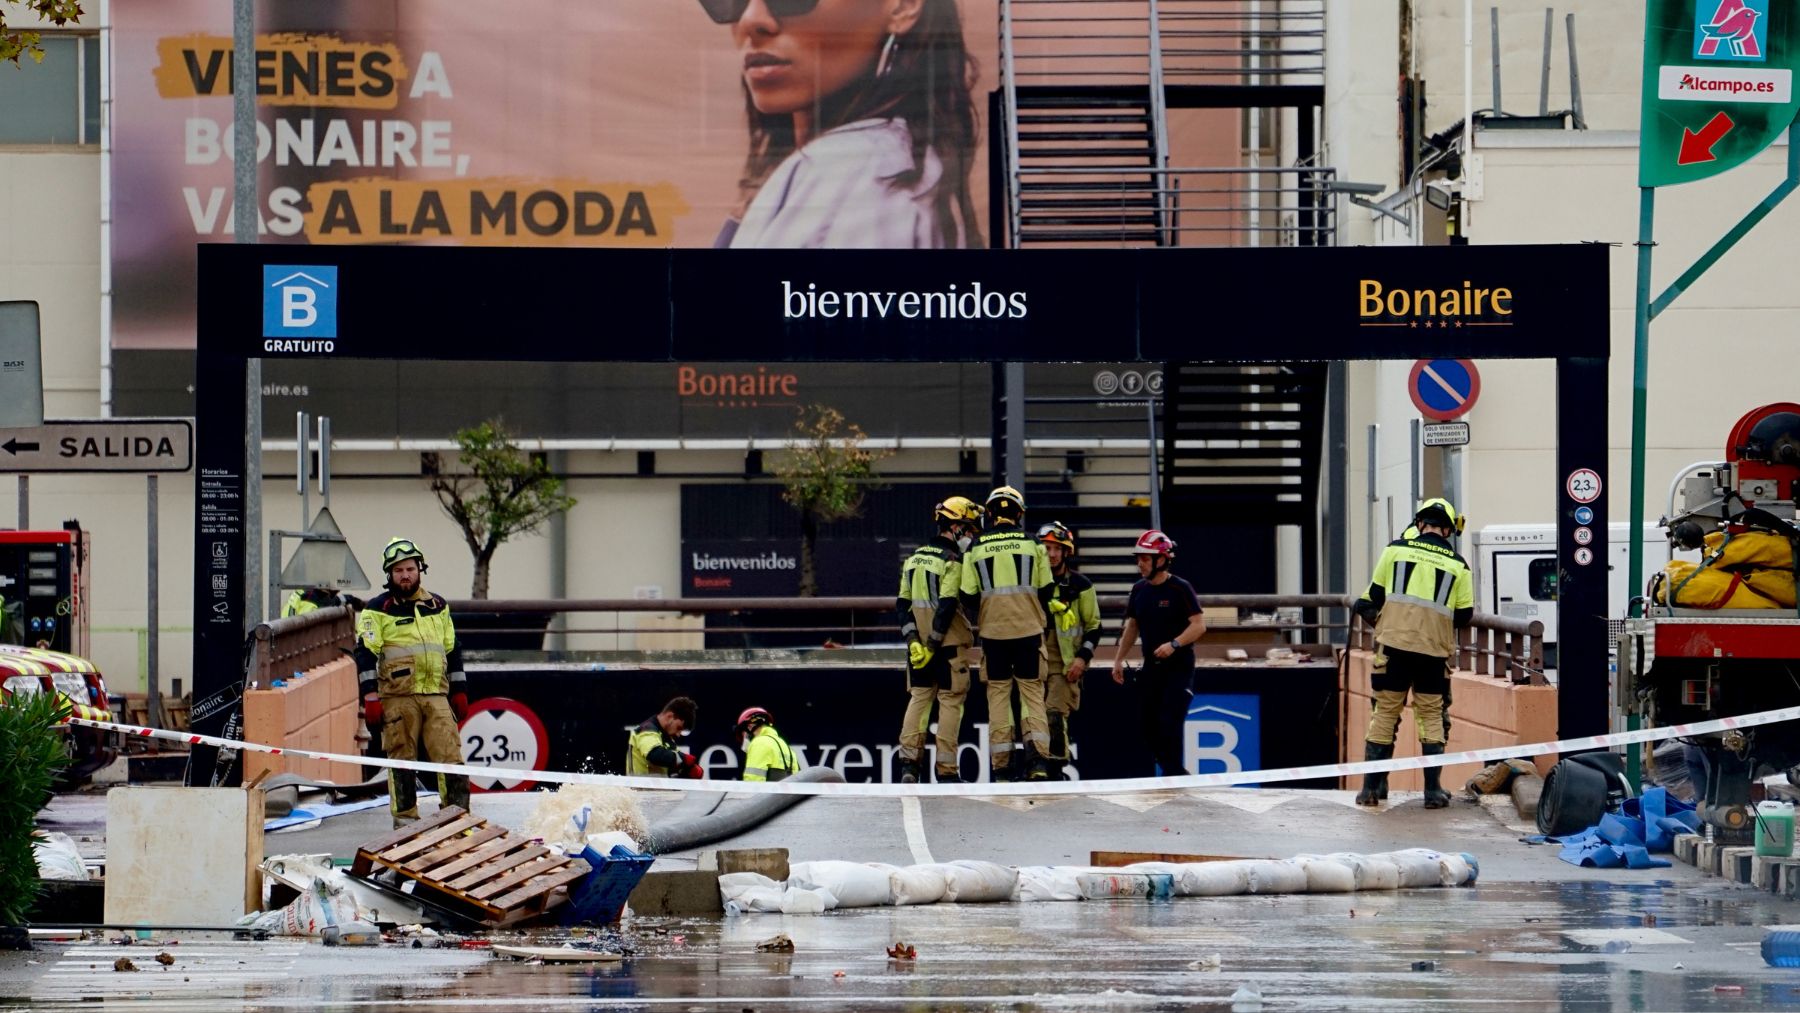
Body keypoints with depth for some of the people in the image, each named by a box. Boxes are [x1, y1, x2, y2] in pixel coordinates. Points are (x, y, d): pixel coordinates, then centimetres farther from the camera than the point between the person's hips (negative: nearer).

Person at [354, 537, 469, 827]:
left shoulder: (438, 607, 17)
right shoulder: (378, 609, 2)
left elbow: (452, 651, 22)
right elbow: (365, 653, -3)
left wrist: (459, 692, 18)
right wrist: (370, 698, -11)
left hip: (436, 696, 3)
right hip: (397, 697, -3)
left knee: (451, 758, -5)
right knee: (402, 760, 0)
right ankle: (405, 820, 6)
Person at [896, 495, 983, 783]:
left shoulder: (914, 559, 11)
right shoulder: (953, 562, -13)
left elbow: (903, 603, 7)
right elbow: (947, 606, -20)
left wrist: (913, 639, 1)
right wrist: (934, 645, -16)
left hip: (919, 644, 6)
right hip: (950, 642, -6)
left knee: (918, 698, 11)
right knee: (950, 702, 0)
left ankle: (909, 762, 2)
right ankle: (946, 770, 0)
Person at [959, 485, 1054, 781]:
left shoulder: (976, 547, -1)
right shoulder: (1032, 543, -1)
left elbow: (968, 597, 0)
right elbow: (1046, 590, 3)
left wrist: (978, 619, 20)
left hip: (993, 631, 0)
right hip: (1029, 629, 0)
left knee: (998, 693, 7)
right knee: (1032, 691, 6)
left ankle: (1002, 766, 3)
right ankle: (1038, 759, -9)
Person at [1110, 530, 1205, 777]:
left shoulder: (1180, 588, -11)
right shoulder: (1139, 589, 8)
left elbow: (1199, 625, -15)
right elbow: (1132, 626, 18)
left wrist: (1174, 644, -27)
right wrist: (1119, 659, 12)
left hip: (1179, 666, -7)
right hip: (1151, 665, 7)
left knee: (1169, 723, -15)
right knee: (1147, 724, 6)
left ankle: (1173, 775, -7)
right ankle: (1179, 774, 18)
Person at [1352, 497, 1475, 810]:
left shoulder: (1395, 550, 2)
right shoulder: (1458, 565, 4)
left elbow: (1373, 596, 6)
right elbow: (1464, 616, 7)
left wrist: (1376, 619, 27)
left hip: (1394, 645, 0)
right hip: (1434, 650, 0)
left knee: (1385, 713, 8)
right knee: (1431, 716, 10)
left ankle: (1372, 787, 7)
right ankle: (1433, 790, 6)